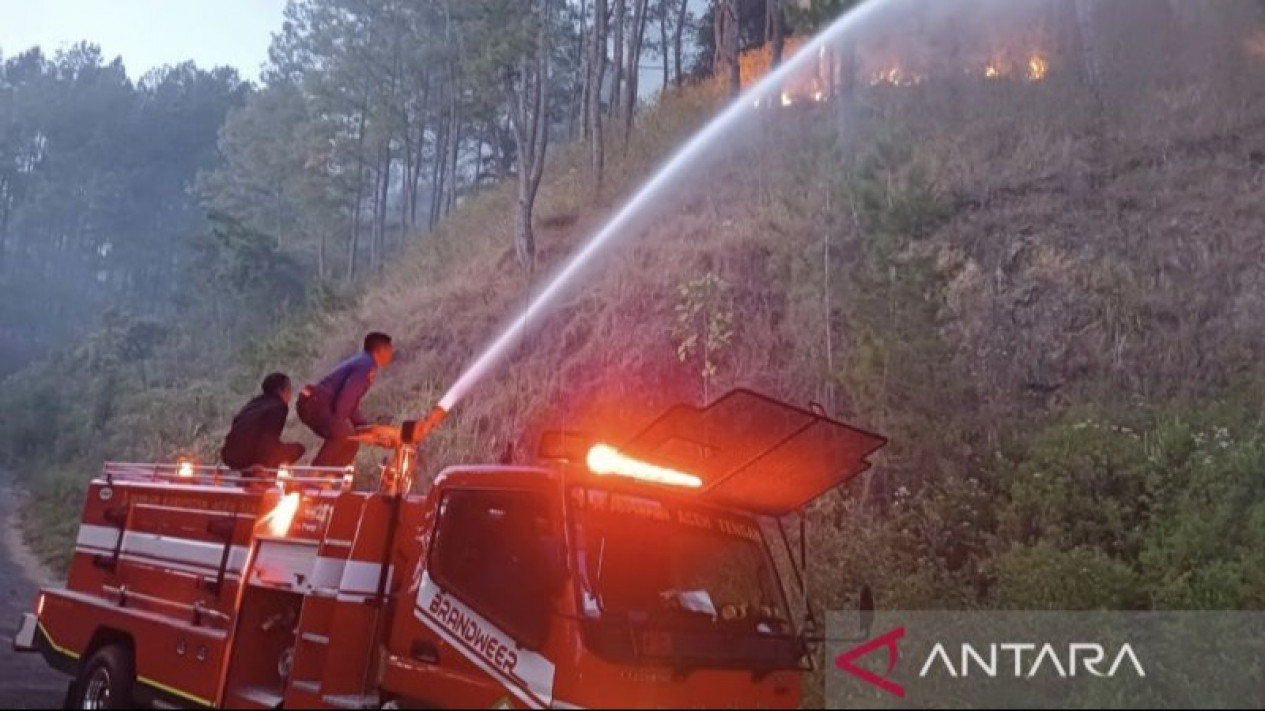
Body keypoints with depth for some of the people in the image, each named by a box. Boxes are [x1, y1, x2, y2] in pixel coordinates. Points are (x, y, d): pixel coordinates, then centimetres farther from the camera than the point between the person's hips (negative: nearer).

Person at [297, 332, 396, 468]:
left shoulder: (361, 363, 22)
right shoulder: (367, 366, -11)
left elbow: (351, 403, 24)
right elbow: (347, 397, -21)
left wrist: (367, 427, 17)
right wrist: (339, 425, -13)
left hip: (313, 403, 11)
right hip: (315, 403, -11)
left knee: (349, 441, 14)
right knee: (344, 437, -23)